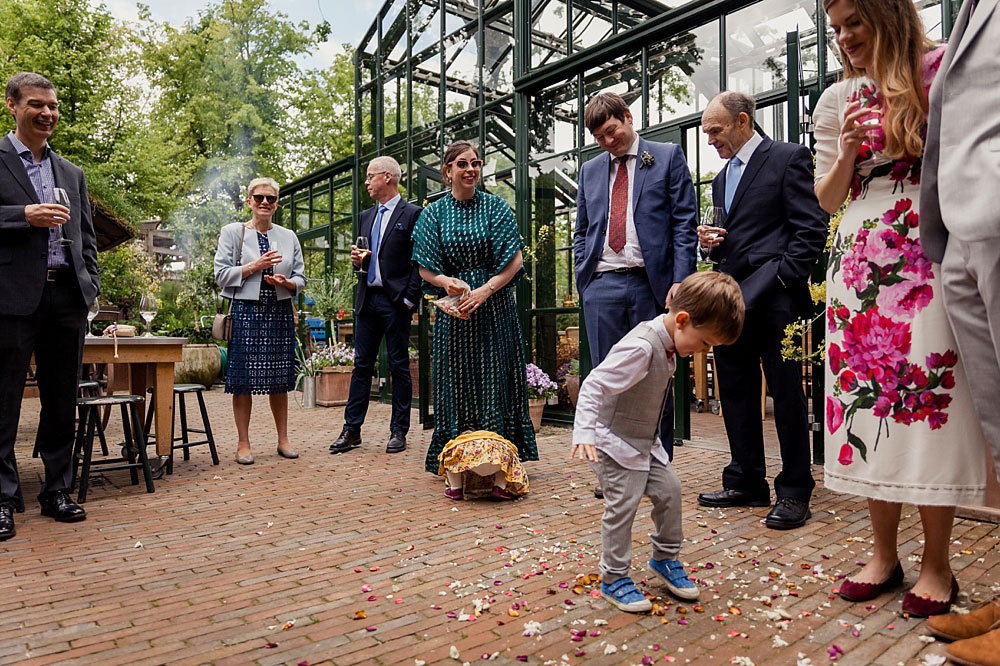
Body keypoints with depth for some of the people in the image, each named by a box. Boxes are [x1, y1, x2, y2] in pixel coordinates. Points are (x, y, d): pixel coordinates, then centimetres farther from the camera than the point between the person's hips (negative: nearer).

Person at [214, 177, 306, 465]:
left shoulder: (289, 236, 13)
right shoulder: (232, 232, 5)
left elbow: (300, 279, 12)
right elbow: (221, 275, -2)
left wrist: (285, 282, -10)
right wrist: (255, 265, -12)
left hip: (280, 313, 3)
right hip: (246, 312, -2)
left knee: (279, 380, 6)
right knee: (243, 381, -1)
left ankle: (283, 440, 16)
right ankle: (243, 444, 9)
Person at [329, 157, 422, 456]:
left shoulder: (412, 214, -4)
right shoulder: (366, 216, 17)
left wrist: (409, 299, -13)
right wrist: (358, 260, 2)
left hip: (396, 301, -6)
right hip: (367, 299, 6)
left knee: (399, 366, 3)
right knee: (362, 364, 7)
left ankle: (399, 431, 12)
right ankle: (352, 430, 13)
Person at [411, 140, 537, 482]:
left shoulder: (496, 207, 3)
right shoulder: (434, 213, 7)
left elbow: (515, 261, -3)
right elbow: (425, 269, 5)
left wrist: (485, 290, -15)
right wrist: (447, 282, -16)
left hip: (495, 306, -1)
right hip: (453, 309, 1)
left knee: (495, 378, 0)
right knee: (457, 380, 3)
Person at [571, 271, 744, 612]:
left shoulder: (668, 344, 0)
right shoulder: (641, 347, -30)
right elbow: (593, 386, -32)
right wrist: (584, 434, -39)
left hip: (645, 441, 9)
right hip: (615, 442, -9)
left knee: (669, 490, 11)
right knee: (623, 505, -7)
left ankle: (665, 558, 32)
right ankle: (614, 578, 11)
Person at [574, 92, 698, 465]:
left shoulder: (668, 157, 8)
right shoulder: (590, 171, 19)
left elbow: (684, 223, 1)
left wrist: (680, 280, -10)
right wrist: (583, 279, 6)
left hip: (651, 284, -3)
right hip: (602, 287, 3)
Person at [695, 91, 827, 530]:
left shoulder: (788, 158, 0)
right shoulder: (722, 178, 22)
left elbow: (811, 230, -8)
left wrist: (784, 278, -15)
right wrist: (710, 241, 5)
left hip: (774, 298, -7)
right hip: (733, 297, 8)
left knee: (786, 393, -1)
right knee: (736, 393, 9)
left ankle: (794, 492, 10)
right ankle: (747, 482, 21)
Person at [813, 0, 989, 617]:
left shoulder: (943, 68, 8)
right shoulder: (837, 100, 16)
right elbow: (828, 198, 12)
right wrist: (846, 151, -2)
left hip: (929, 258, -3)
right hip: (859, 262, 3)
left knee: (930, 400, -7)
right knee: (868, 401, 0)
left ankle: (937, 565, 6)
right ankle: (885, 554, 12)